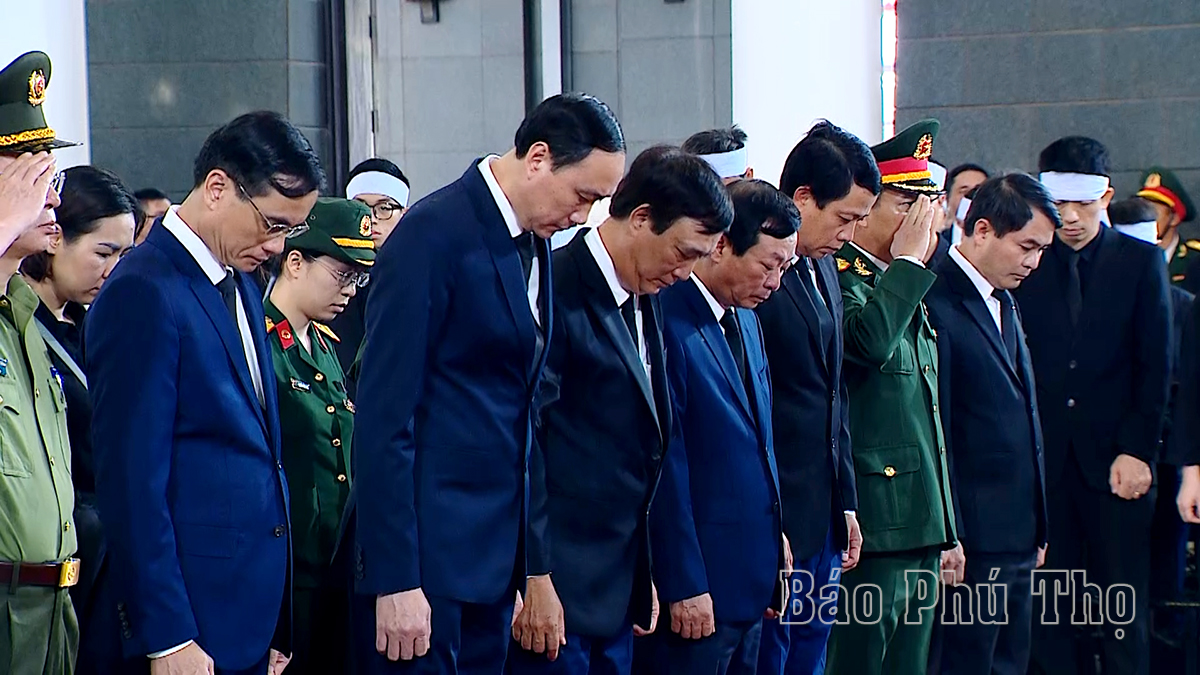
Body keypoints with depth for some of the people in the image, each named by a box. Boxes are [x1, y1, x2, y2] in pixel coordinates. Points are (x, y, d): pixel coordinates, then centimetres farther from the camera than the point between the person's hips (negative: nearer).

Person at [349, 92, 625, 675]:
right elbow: (384, 414, -16)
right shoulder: (434, 233, -13)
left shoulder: (535, 246, 12)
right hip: (426, 556, -8)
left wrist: (533, 564, 15)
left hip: (494, 555, 8)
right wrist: (395, 580, -19)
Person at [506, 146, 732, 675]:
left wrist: (646, 573, 18)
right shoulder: (558, 292, -13)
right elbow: (524, 439, -16)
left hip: (619, 588, 8)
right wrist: (535, 576, -17)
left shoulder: (646, 303, 14)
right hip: (559, 583, -8)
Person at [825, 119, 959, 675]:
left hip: (920, 531, 9)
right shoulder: (837, 279, -9)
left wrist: (948, 533, 24)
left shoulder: (907, 291, 20)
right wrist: (909, 260, -17)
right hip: (871, 533, -9)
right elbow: (868, 342, -33)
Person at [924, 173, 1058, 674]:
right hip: (972, 540, -9)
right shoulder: (938, 304, -13)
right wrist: (947, 538, -17)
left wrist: (1036, 530, 17)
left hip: (1017, 538, 9)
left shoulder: (1003, 303, 16)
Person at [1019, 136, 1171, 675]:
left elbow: (1156, 367, 2)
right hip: (1043, 460, 1)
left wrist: (1137, 450, -7)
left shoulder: (1141, 263, 6)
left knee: (1123, 611, 0)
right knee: (1050, 610, 1)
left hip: (1116, 457, -1)